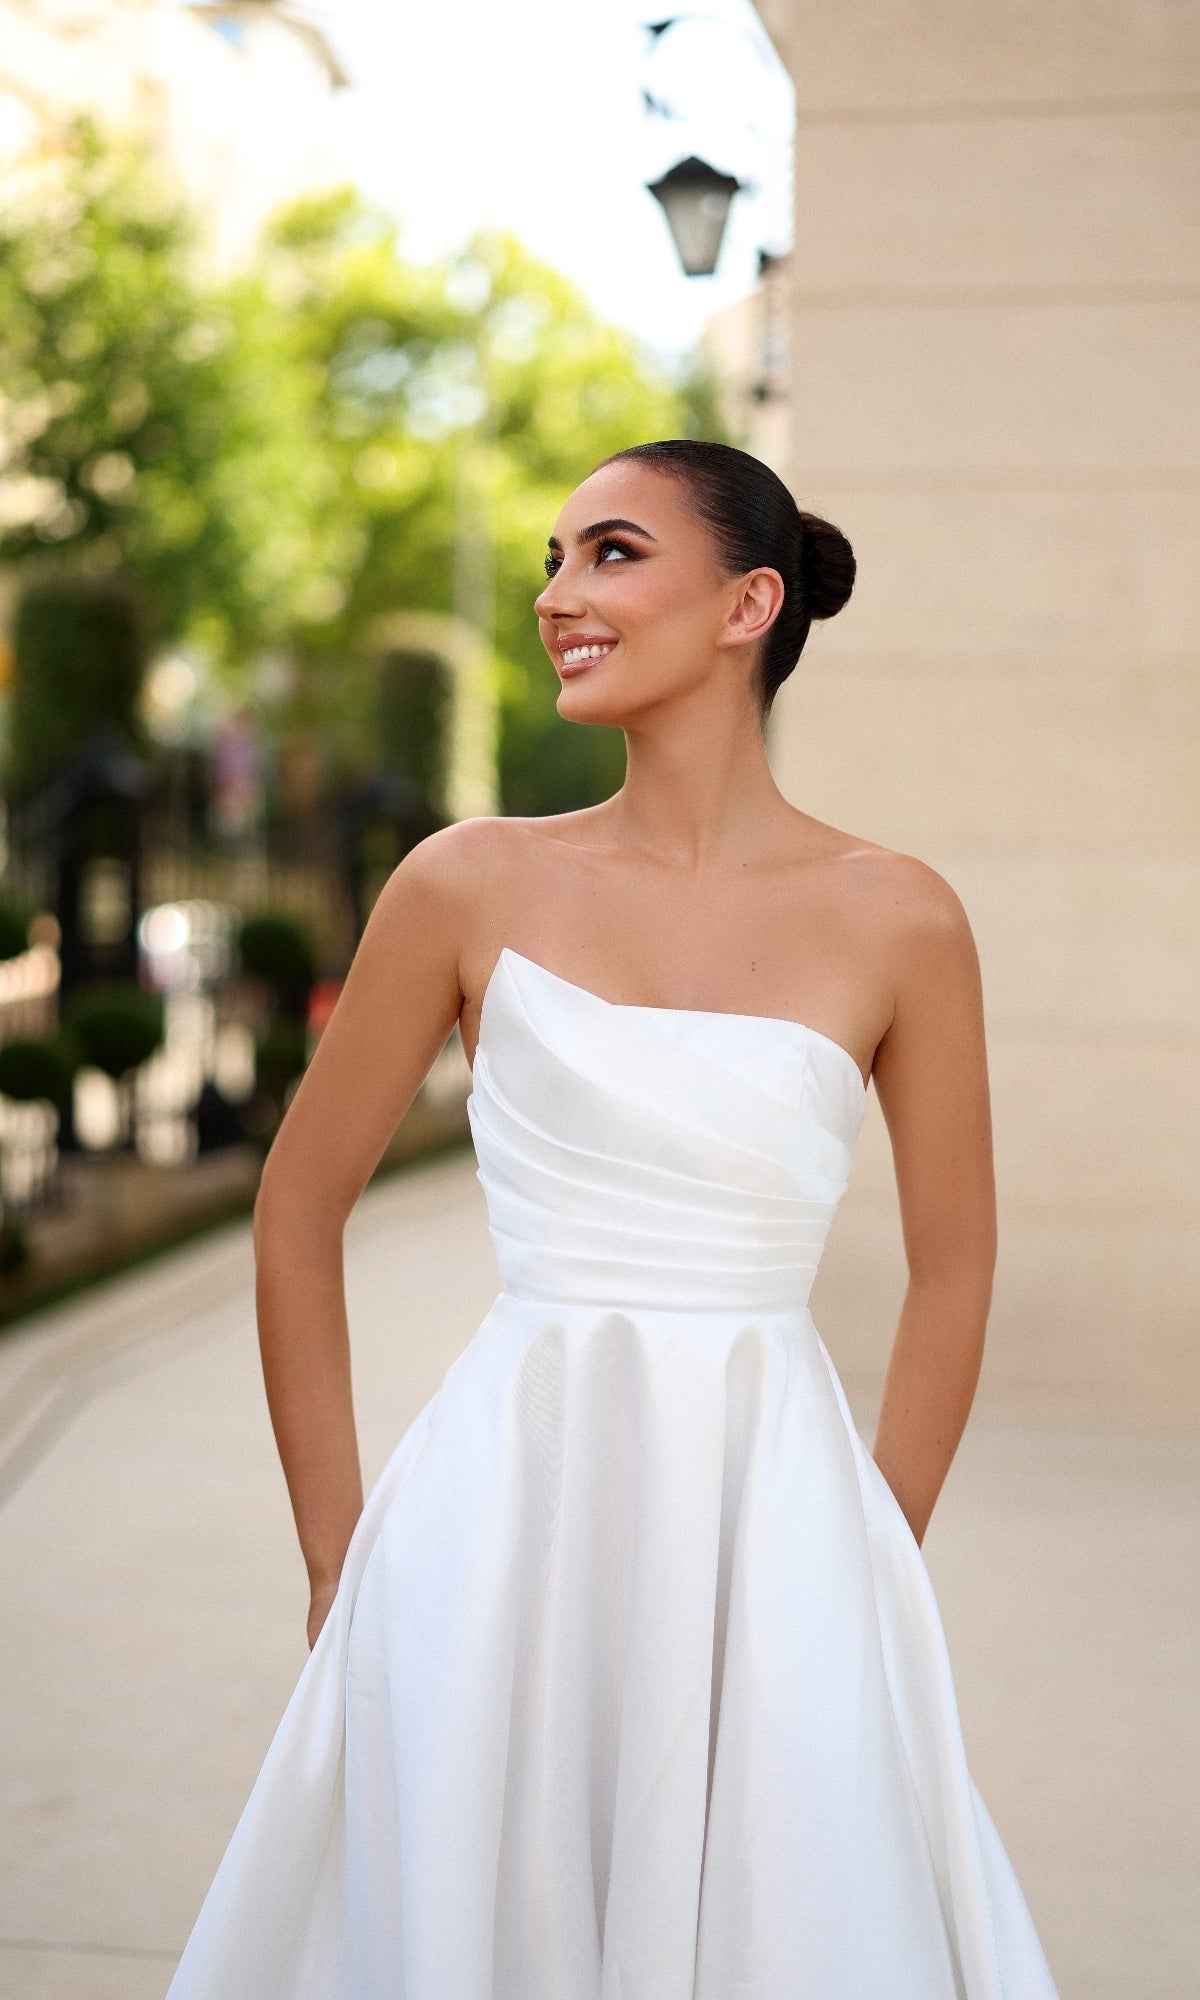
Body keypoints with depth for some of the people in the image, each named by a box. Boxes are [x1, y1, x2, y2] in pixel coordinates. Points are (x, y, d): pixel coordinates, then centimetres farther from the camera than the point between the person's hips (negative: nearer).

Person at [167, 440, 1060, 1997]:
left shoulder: (897, 921, -2)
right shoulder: (475, 886, -1)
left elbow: (952, 1272, 8)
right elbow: (299, 1212, 6)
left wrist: (870, 1568, 7)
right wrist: (341, 1559, 6)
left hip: (772, 1525, 0)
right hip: (506, 1523, 0)